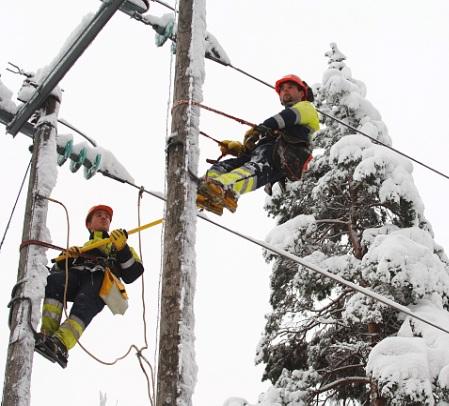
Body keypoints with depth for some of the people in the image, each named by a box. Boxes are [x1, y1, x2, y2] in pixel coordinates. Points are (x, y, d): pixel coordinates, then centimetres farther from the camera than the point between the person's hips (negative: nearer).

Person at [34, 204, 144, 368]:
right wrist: (65, 257, 6)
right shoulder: (81, 248, 43)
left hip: (101, 277, -3)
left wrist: (122, 249, 2)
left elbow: (132, 274, 16)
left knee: (85, 305, -38)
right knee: (53, 281, -34)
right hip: (75, 275, 3)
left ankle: (60, 343, -59)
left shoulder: (118, 247, 38)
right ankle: (47, 334, -45)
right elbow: (57, 269, 27)